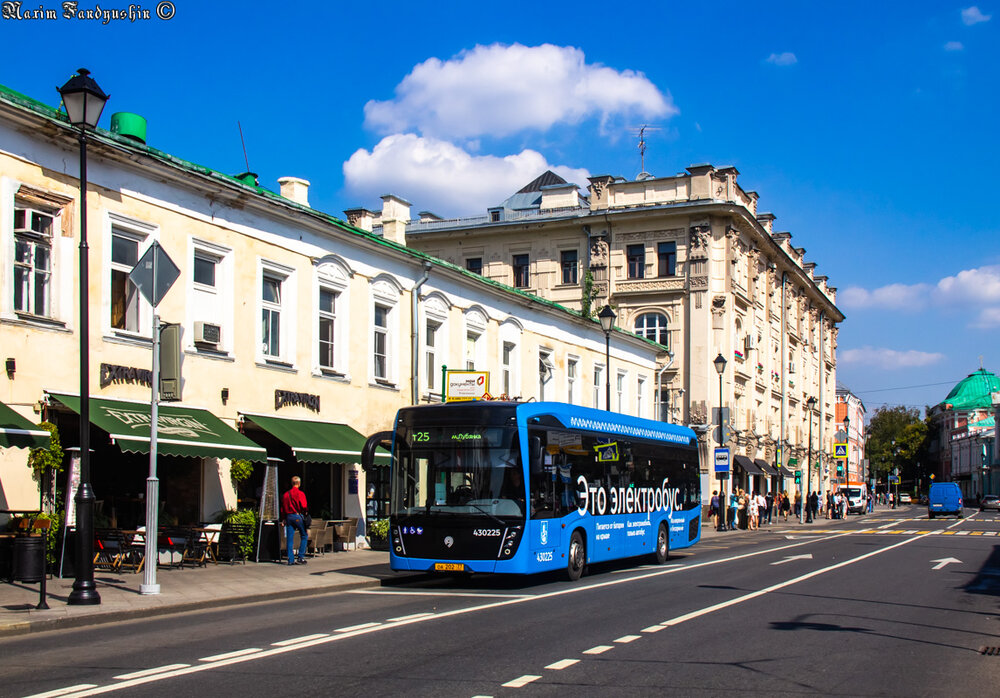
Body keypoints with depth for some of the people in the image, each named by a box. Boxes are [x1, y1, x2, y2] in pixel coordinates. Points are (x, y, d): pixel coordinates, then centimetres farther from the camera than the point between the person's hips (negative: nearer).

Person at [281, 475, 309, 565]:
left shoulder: (285, 495, 11)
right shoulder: (300, 494, -5)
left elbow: (282, 509, 12)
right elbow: (304, 507, -12)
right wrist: (305, 511, 8)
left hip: (288, 517, 5)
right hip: (297, 516, -5)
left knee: (290, 539, 5)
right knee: (304, 536, 6)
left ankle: (291, 559, 3)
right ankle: (300, 557, -2)